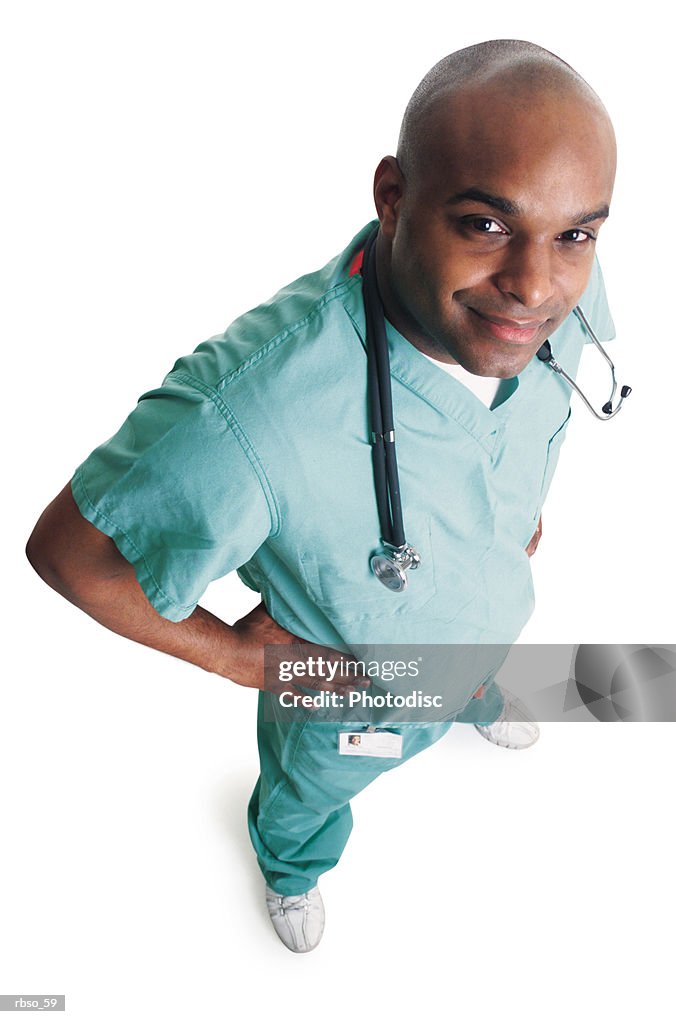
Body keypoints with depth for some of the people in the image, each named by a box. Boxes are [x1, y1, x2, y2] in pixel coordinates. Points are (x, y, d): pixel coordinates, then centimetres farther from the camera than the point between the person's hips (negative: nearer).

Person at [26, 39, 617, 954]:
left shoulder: (556, 283, -30)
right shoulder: (245, 426, -51)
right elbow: (67, 550, -33)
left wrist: (526, 504, 6)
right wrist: (233, 655, -22)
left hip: (493, 617, 4)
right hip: (345, 689, -3)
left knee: (477, 678, 41)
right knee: (312, 788, 32)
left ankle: (477, 702, 82)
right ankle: (291, 866, 72)